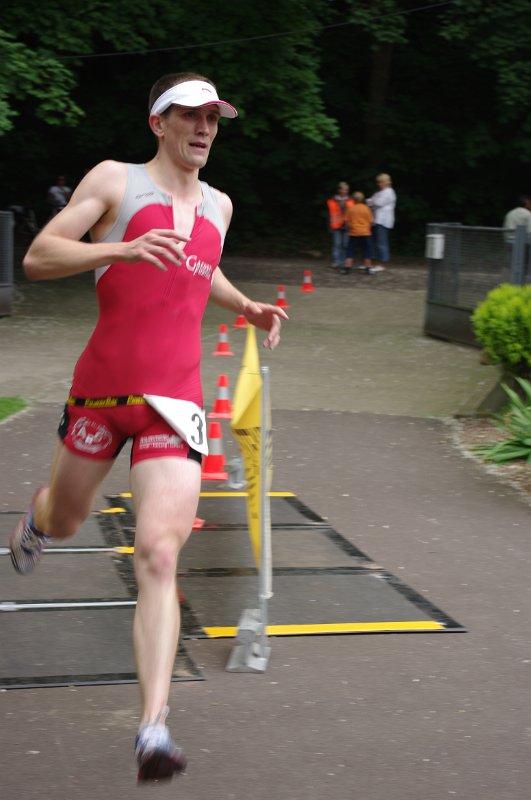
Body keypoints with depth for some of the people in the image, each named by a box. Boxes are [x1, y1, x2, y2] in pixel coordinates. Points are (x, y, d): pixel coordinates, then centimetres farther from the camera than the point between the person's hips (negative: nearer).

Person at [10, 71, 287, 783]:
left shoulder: (219, 205, 15)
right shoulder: (115, 179, 0)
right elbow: (37, 258, -8)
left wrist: (246, 307, 18)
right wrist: (124, 249, -22)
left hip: (175, 402, 2)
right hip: (103, 385, -1)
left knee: (159, 556, -13)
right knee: (65, 522, 19)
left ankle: (153, 731, -16)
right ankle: (35, 521, 60)